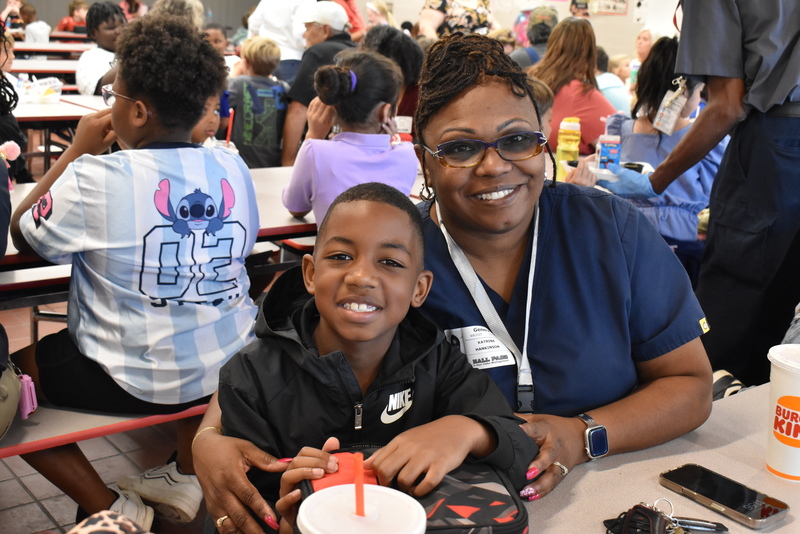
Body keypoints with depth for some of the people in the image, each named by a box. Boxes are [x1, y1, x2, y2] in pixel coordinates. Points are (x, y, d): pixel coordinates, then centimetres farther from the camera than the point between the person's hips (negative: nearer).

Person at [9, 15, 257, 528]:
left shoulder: (95, 177, -19)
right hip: (231, 368, 5)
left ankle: (110, 507, 12)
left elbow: (22, 233, -2)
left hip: (134, 384, -5)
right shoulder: (233, 167, -4)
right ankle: (188, 475, 36)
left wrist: (79, 149, 3)